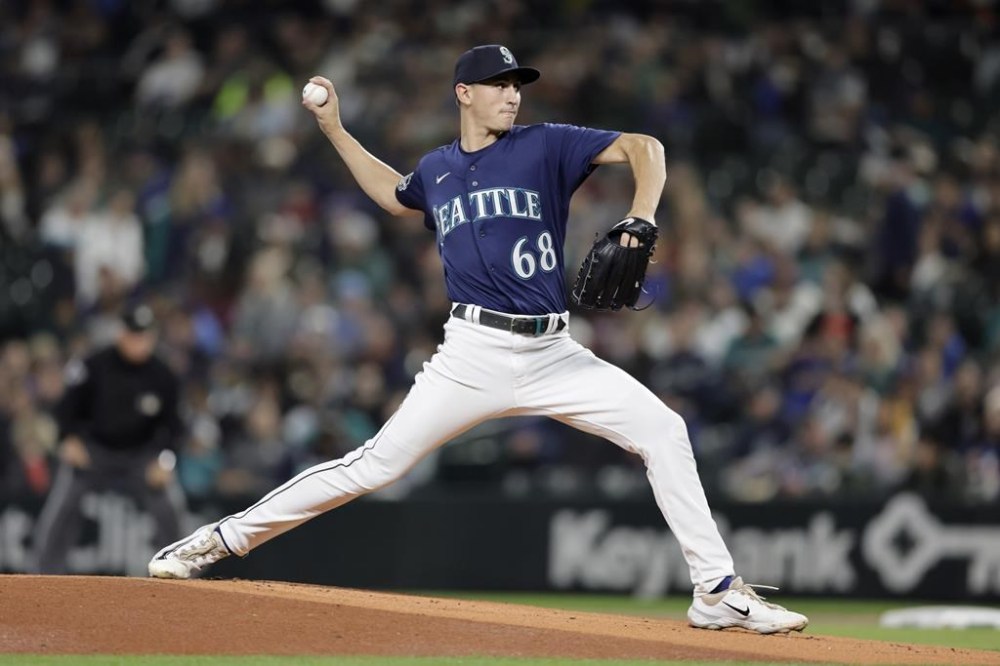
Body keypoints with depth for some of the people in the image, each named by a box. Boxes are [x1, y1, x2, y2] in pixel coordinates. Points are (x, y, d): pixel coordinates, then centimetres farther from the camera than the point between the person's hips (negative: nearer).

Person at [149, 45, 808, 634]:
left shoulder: (544, 147, 3)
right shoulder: (437, 168, 12)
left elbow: (644, 147, -5)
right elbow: (394, 194, 36)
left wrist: (638, 227, -20)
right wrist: (334, 130, 30)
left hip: (554, 353, 0)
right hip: (475, 353, 0)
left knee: (664, 430, -13)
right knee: (377, 463, -9)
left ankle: (718, 592, -6)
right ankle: (222, 538, -1)